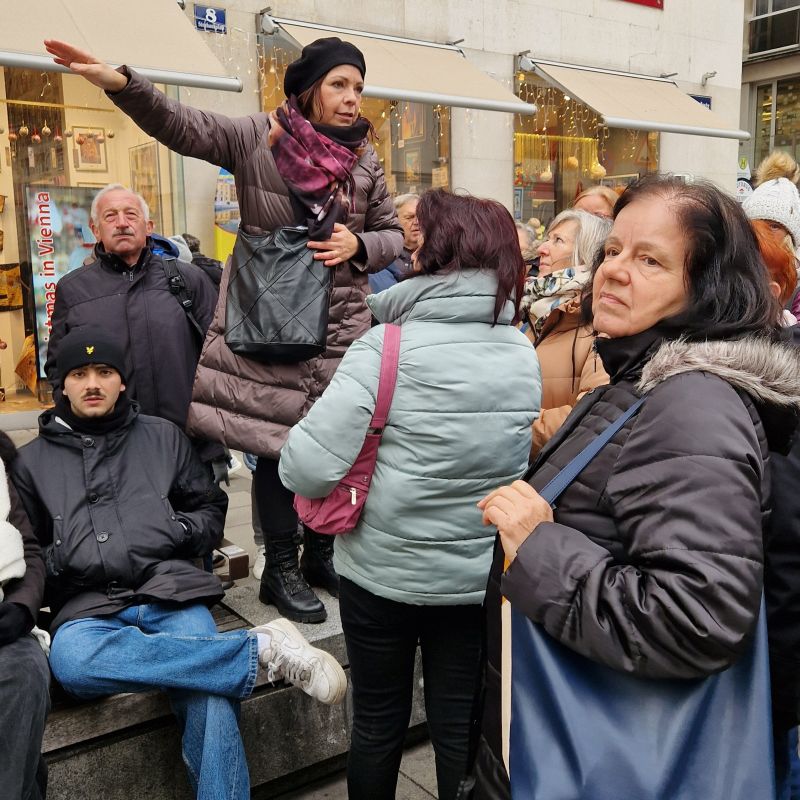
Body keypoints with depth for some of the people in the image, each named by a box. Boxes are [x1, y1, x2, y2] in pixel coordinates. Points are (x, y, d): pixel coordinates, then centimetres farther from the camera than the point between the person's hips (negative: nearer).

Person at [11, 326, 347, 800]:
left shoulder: (161, 436, 19)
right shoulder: (33, 460, 19)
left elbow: (212, 510, 21)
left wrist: (176, 534, 0)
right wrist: (57, 561, -3)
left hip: (171, 590, 0)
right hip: (88, 605, 1)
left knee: (211, 704, -30)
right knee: (71, 662, -37)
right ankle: (261, 648, -31)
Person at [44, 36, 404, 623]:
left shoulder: (364, 160, 5)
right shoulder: (255, 138, -4)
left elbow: (393, 234, 11)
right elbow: (181, 126, -13)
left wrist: (359, 246, -10)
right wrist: (119, 82, -29)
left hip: (341, 326, 4)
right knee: (277, 443, 3)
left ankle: (321, 554, 31)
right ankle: (280, 569, 22)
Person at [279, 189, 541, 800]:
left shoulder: (387, 347, -20)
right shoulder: (525, 354, -4)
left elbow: (306, 470, -23)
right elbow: (525, 456, 7)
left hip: (383, 572, -3)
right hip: (479, 578, 3)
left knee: (378, 722, 19)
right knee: (461, 727, 19)